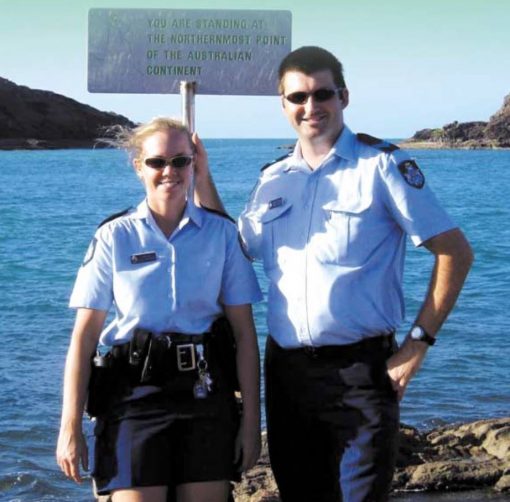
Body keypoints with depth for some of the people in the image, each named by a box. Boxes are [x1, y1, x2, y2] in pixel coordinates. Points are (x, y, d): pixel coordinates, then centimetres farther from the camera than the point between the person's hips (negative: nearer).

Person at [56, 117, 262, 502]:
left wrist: (251, 421, 0)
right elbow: (85, 334, -2)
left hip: (206, 393, 1)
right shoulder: (114, 237, 1)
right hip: (134, 392, -1)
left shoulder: (222, 233, 3)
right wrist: (70, 427, -6)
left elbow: (245, 332, 3)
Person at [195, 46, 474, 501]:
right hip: (286, 371, 5)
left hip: (359, 369, -5)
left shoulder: (380, 165, -5)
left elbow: (455, 252, -7)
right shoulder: (273, 179, 11)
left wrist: (419, 342, -11)